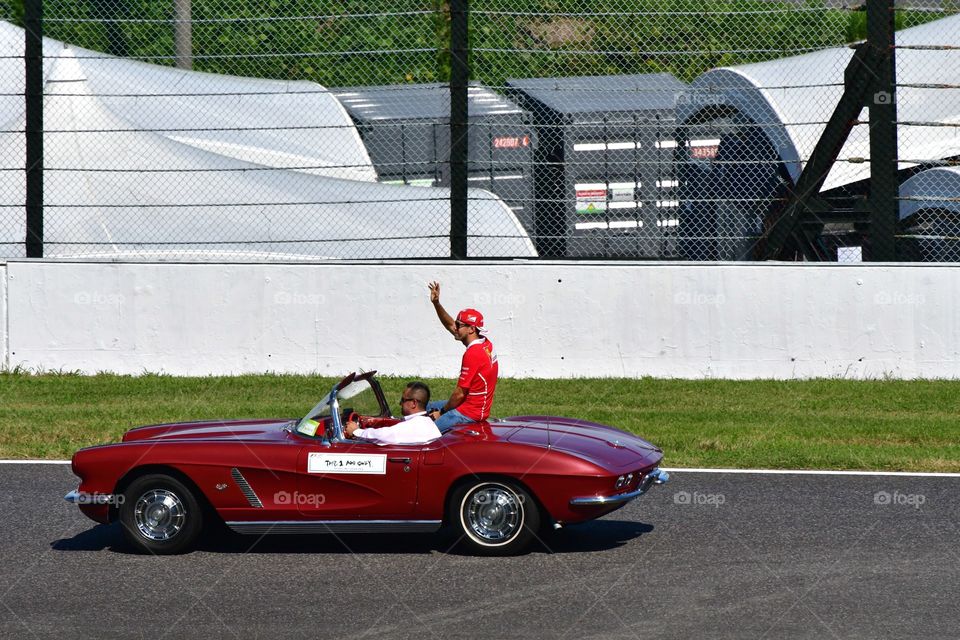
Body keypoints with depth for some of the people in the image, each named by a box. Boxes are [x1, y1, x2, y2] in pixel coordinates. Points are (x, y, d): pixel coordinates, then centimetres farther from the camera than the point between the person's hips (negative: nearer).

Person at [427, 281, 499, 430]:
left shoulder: (473, 354, -23)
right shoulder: (485, 343, 5)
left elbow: (459, 393, -20)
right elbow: (450, 326, 17)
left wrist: (442, 412, -5)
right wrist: (436, 303, 8)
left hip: (469, 413, -11)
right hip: (480, 407, 11)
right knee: (427, 407, 24)